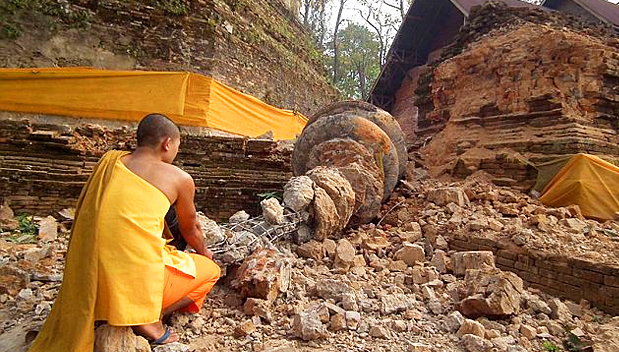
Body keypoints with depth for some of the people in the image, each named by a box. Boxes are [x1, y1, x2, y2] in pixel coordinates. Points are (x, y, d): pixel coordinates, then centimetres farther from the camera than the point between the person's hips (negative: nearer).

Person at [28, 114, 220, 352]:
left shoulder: (109, 160, 10)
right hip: (136, 276, -6)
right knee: (210, 271, 15)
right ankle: (149, 318, 0)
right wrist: (205, 253, 36)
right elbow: (190, 230, 14)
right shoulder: (180, 179, -2)